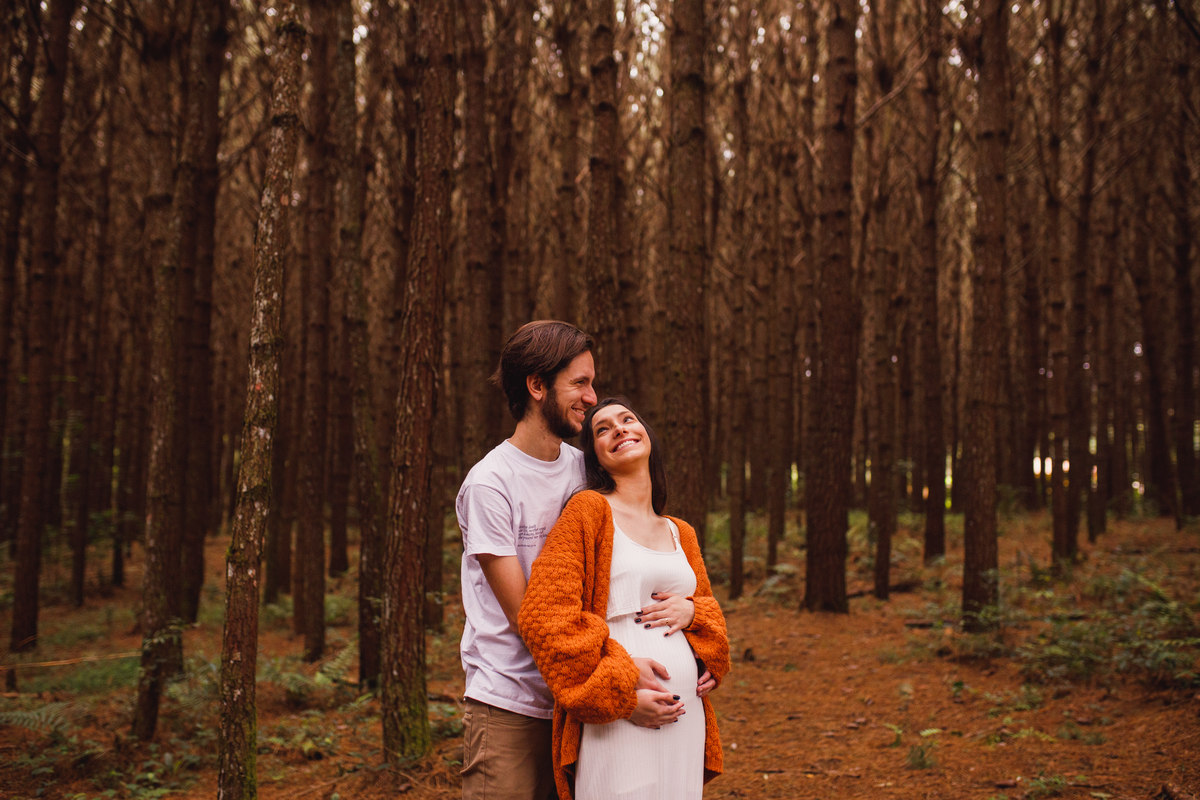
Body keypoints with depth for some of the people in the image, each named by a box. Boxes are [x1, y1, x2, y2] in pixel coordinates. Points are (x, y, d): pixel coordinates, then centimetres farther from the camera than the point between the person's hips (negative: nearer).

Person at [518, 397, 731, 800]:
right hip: (616, 722, -5)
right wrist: (619, 693, -14)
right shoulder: (589, 509, -2)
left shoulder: (682, 533, 16)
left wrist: (691, 610, -1)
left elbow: (712, 614, 24)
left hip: (685, 718, 6)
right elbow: (543, 614, -10)